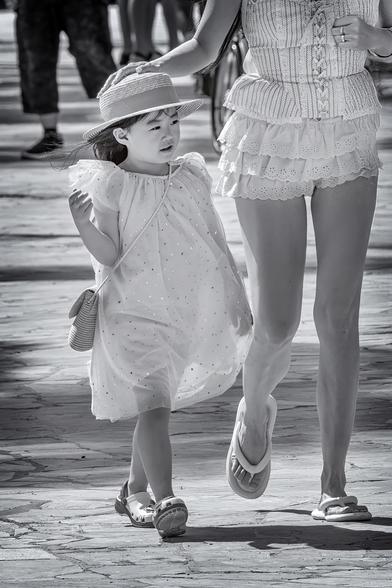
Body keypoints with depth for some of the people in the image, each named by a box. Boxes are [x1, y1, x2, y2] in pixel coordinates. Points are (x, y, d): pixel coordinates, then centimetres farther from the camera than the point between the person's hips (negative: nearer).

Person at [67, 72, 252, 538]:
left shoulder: (191, 178, 8)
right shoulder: (112, 188, -7)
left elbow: (216, 241, 14)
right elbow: (109, 255, -11)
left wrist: (237, 298, 12)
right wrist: (83, 223, -23)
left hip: (190, 311, 5)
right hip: (135, 312, -5)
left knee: (154, 405, 14)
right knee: (153, 406, -15)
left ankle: (135, 492, 29)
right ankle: (165, 500, -21)